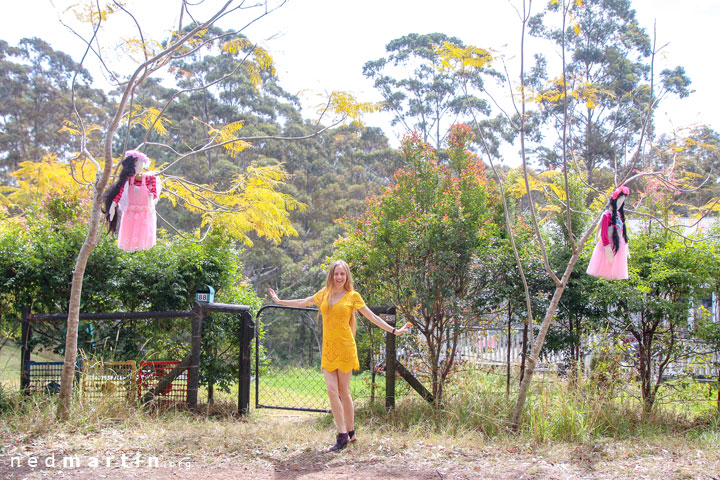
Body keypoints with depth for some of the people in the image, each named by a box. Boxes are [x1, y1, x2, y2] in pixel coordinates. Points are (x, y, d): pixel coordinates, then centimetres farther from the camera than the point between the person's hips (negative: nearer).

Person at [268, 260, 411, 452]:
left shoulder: (353, 296, 0)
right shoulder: (323, 294, 11)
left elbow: (372, 317, 2)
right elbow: (303, 302, 25)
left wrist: (394, 331, -4)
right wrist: (279, 301, 34)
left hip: (345, 348, -3)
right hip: (328, 350, 3)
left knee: (343, 392, 1)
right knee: (332, 391, -5)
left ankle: (350, 432, 14)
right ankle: (343, 434, 1)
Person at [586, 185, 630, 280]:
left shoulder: (620, 215, 10)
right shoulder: (607, 215, -12)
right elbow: (603, 234, -14)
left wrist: (626, 246, 19)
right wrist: (608, 249, -18)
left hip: (619, 247, 7)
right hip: (610, 245, -7)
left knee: (614, 275, 9)